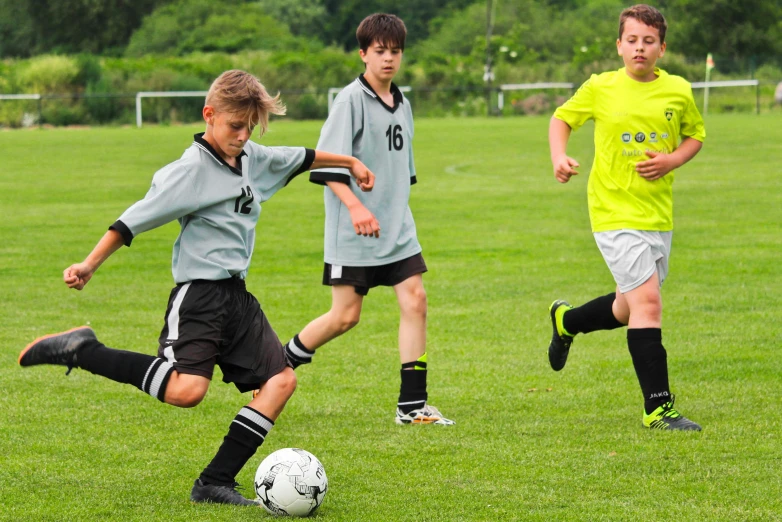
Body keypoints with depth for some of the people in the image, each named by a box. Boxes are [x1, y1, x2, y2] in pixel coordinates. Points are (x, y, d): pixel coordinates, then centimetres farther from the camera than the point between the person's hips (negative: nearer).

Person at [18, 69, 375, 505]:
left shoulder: (253, 158, 11)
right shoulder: (190, 170, -12)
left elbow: (300, 158, 30)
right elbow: (136, 219, -13)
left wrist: (350, 163, 43)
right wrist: (89, 266, -17)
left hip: (238, 297, 8)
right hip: (199, 293, -8)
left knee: (281, 380, -3)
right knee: (186, 390, -27)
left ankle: (216, 483, -3)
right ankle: (80, 351, -12)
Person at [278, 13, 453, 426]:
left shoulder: (401, 104, 11)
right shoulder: (351, 100, -11)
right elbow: (326, 165, -16)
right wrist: (355, 206, -26)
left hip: (397, 229, 6)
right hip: (352, 234, -6)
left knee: (415, 300, -5)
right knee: (346, 315, -4)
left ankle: (412, 405, -2)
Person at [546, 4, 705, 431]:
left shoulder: (678, 91, 2)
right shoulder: (600, 88, -4)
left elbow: (695, 136, 17)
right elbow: (562, 118, 12)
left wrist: (672, 160, -4)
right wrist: (559, 157, -7)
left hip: (658, 215, 5)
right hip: (614, 212, -5)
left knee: (629, 309, 16)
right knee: (647, 301, -16)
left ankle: (566, 321, 47)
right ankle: (658, 407, -12)